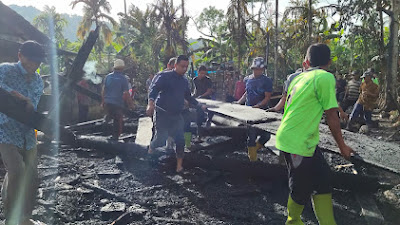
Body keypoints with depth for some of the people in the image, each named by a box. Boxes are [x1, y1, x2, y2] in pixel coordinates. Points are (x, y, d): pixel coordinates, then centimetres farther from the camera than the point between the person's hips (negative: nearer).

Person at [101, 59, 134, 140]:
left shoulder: (108, 76, 3)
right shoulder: (123, 79, -10)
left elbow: (103, 90, 7)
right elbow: (126, 93, -11)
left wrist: (103, 101, 19)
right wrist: (131, 104, 0)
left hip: (107, 102, 4)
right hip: (118, 104, -4)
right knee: (118, 122, 7)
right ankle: (115, 137, 10)